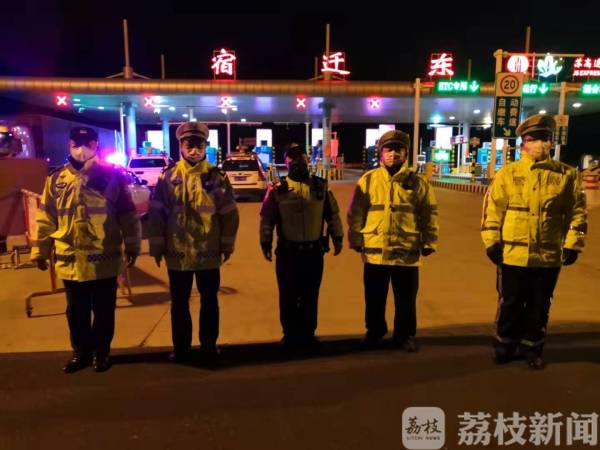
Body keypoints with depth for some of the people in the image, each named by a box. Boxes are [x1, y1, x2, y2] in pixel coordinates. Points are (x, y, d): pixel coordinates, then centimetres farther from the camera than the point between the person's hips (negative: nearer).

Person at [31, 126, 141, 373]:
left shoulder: (112, 175, -3)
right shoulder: (56, 179, 5)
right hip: (70, 260, 3)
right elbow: (46, 219, 8)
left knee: (104, 311, 10)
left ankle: (101, 351, 28)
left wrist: (132, 245, -3)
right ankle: (81, 351, 32)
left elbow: (128, 215, -2)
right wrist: (40, 251, 8)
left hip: (104, 259, -2)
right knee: (76, 312, 15)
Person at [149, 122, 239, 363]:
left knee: (209, 301, 14)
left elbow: (229, 213, 0)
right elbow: (157, 213, 0)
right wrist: (157, 246, 0)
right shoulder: (168, 177, -2)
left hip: (209, 253, 0)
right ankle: (181, 348, 29)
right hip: (177, 253, 1)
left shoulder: (216, 177, -3)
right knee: (179, 303, 12)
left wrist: (227, 244, 0)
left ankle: (209, 345, 30)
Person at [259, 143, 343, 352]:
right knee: (288, 297, 7)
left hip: (314, 251, 2)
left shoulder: (321, 186, 4)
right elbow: (266, 218, 2)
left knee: (310, 296, 11)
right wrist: (265, 243, 0)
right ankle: (290, 335, 22)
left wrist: (337, 237, 12)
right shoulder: (277, 188, -2)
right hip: (287, 252, -1)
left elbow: (332, 214, 12)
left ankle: (308, 334, 25)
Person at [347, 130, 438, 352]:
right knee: (374, 299, 14)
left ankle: (405, 335, 29)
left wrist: (429, 242, 2)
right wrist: (355, 239, 1)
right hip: (375, 251, 1)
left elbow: (429, 214, 5)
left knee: (406, 300, 11)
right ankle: (374, 333, 33)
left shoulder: (417, 182, 1)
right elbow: (355, 213, 4)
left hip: (407, 253, 0)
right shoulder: (368, 180, 1)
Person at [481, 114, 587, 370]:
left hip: (549, 256, 1)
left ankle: (532, 349, 31)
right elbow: (493, 208, -2)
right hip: (513, 254, -1)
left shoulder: (567, 175, 1)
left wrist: (572, 245, -2)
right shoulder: (508, 173, -1)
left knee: (539, 308, 13)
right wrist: (492, 242, -6)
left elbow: (577, 211, 3)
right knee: (510, 305, 11)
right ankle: (505, 346, 29)